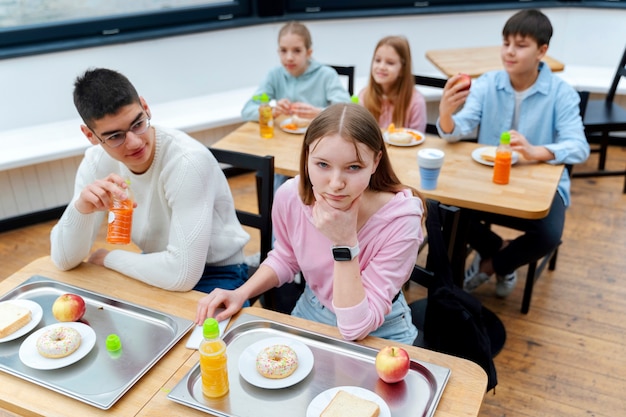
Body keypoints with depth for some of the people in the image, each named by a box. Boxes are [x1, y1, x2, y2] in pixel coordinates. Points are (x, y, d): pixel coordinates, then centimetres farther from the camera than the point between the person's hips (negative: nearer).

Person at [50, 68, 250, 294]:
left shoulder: (187, 161, -27)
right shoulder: (97, 162, -9)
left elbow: (183, 274, -30)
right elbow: (65, 260, -6)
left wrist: (107, 257, -15)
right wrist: (81, 208, -25)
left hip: (214, 275, -4)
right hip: (159, 267, 5)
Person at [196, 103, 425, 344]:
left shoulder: (400, 217, -28)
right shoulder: (290, 196, -17)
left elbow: (357, 328, -26)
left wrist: (345, 243, -35)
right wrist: (241, 293, -9)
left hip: (379, 335, -2)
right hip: (310, 314, 3)